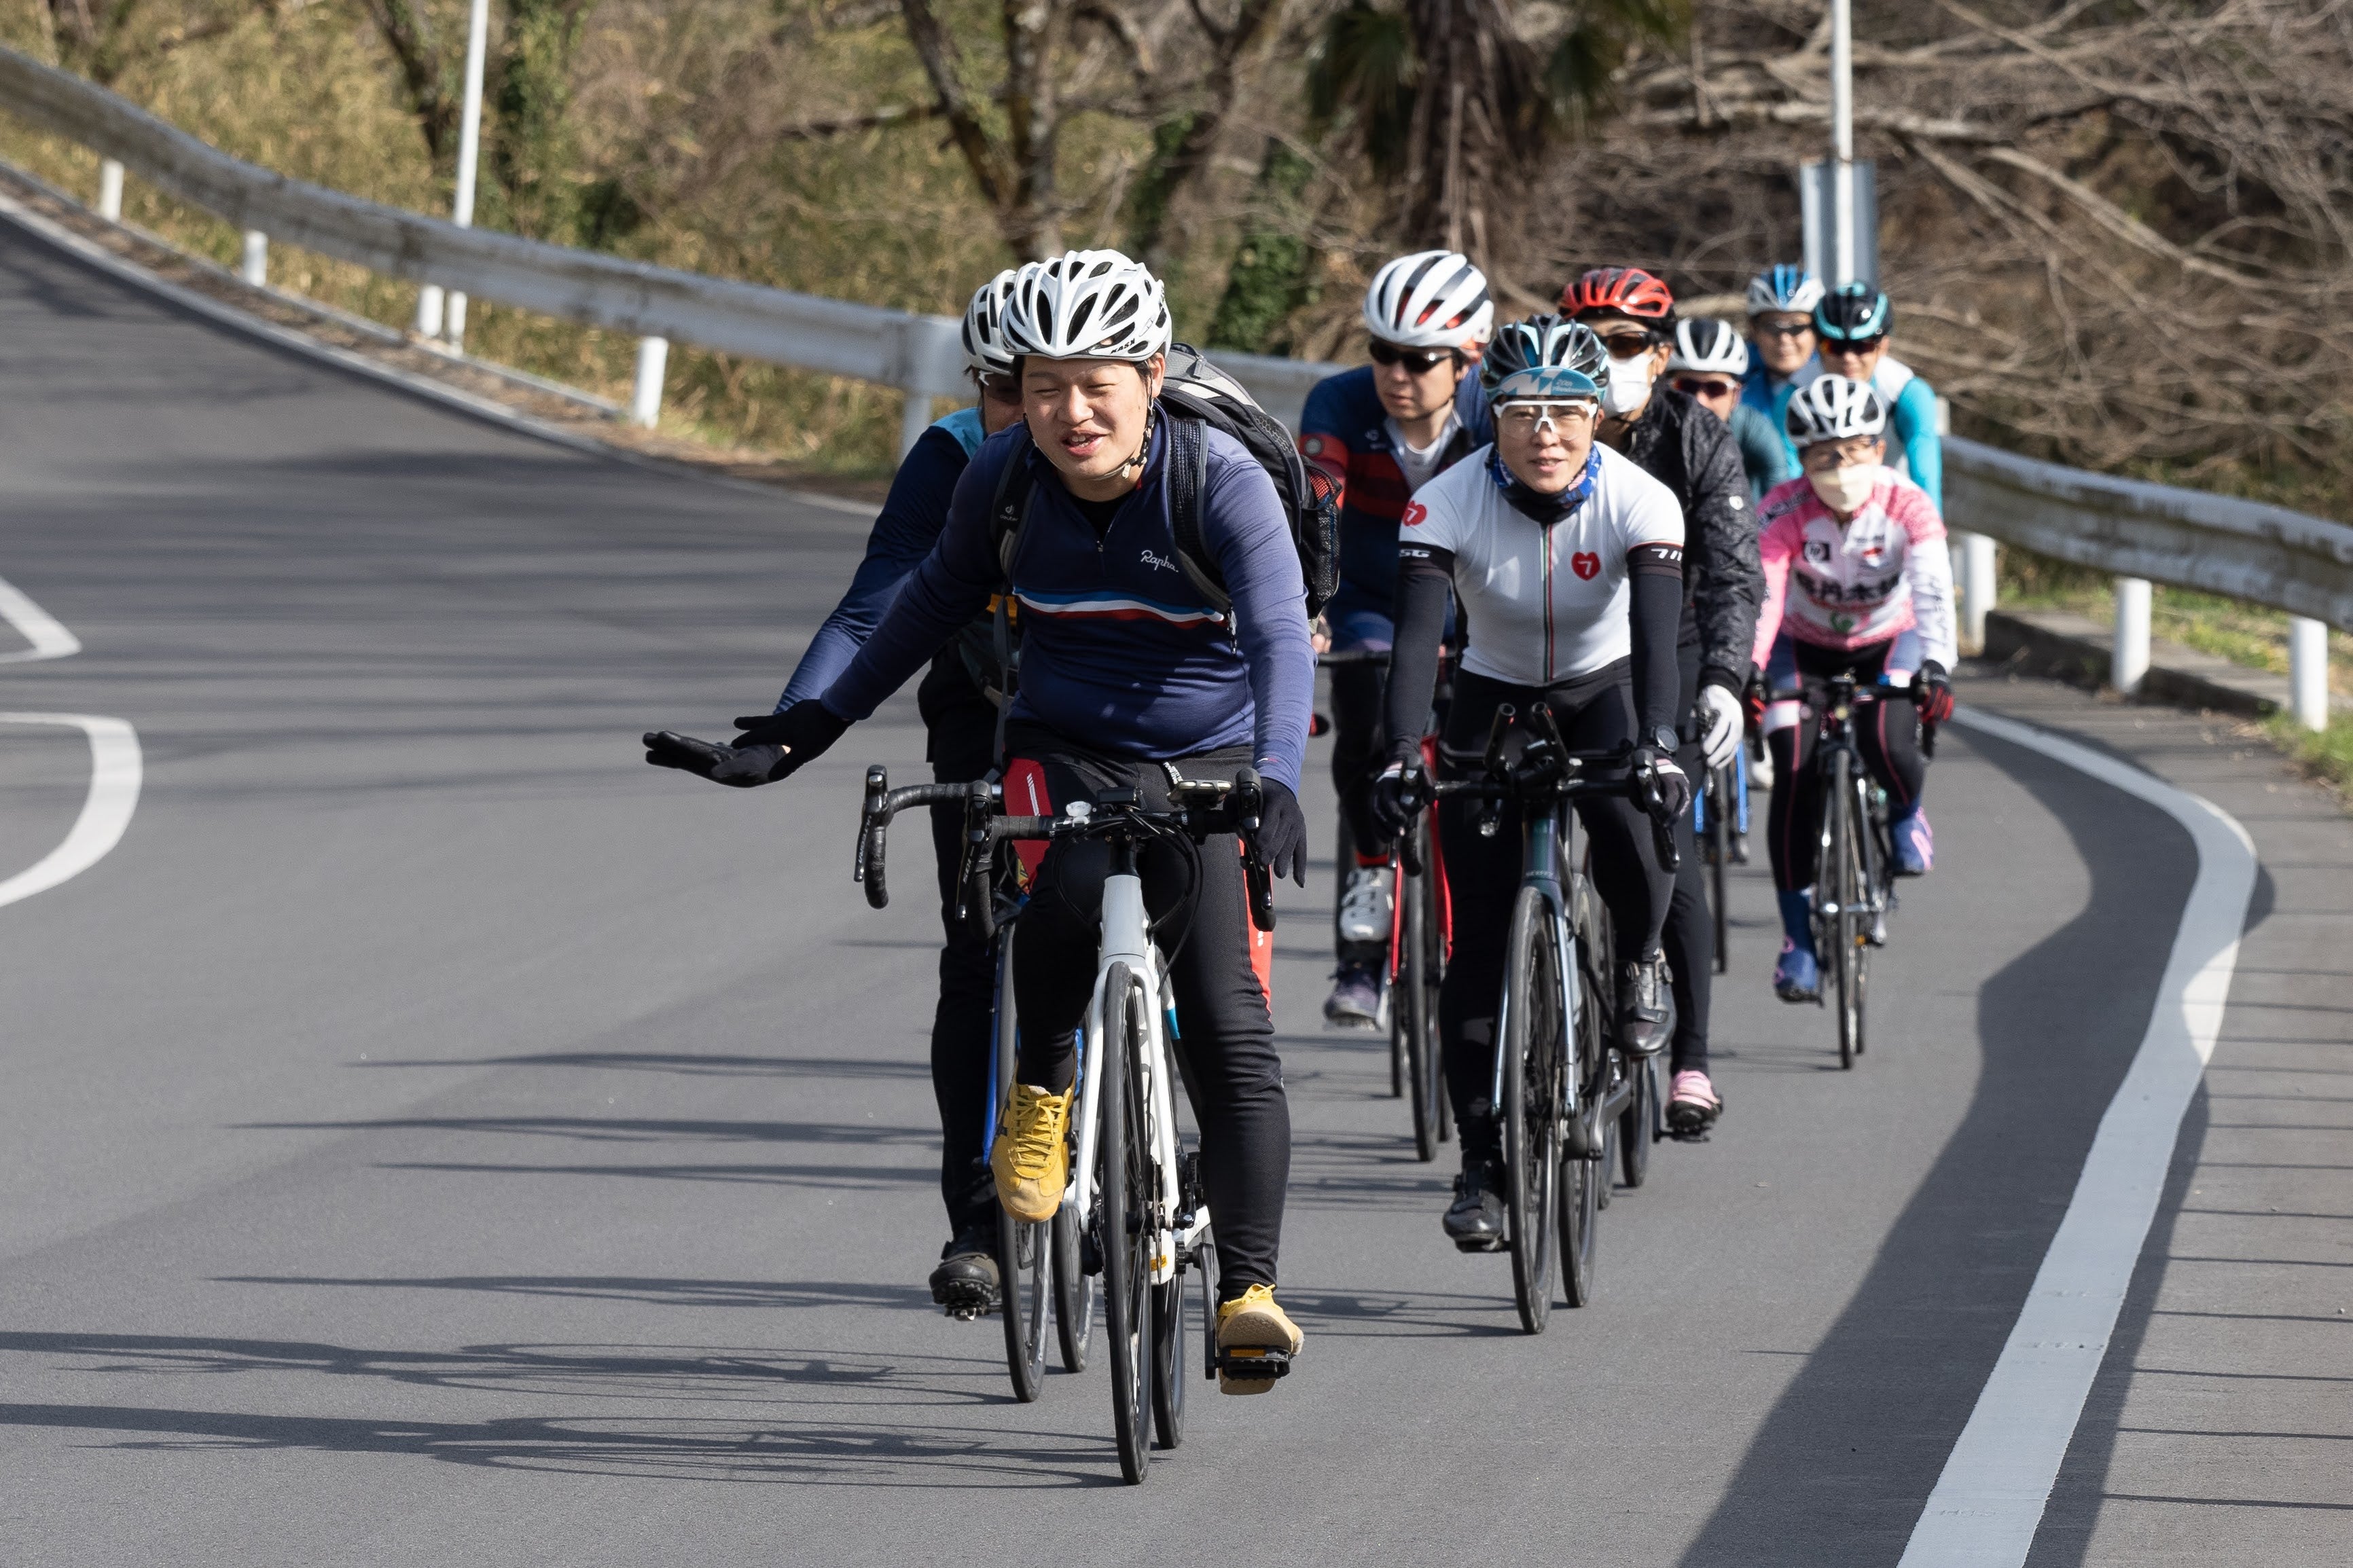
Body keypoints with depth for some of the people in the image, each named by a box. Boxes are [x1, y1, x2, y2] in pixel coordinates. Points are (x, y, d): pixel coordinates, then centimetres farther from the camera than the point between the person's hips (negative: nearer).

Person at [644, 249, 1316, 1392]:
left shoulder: (1222, 483, -19)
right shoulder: (1004, 475, -9)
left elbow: (1280, 640, -29)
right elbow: (940, 597, 9)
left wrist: (1276, 782, -46)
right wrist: (814, 727, 10)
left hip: (1206, 769, -1)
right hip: (1061, 753, 1)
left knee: (1230, 1032, -13)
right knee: (1068, 890, -34)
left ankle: (1247, 1288, -10)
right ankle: (1041, 1093, -7)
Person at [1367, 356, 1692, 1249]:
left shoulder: (1640, 503, -25)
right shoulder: (1446, 504, -24)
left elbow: (1657, 637, -35)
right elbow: (1415, 635, -33)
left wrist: (1656, 746, -51)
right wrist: (1399, 755, -47)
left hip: (1604, 690, -1)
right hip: (1493, 697, 1)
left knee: (1624, 820, -33)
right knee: (1479, 940, -7)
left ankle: (1641, 965, 0)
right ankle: (1481, 1165, -1)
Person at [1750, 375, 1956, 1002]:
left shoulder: (1908, 506, -27)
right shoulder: (1786, 510, -27)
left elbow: (1933, 592, -40)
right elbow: (1761, 594, -40)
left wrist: (1936, 667, -57)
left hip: (1889, 643, 0)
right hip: (1806, 647, 0)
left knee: (1886, 745, -29)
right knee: (1795, 778, -17)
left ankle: (1907, 812, 10)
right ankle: (1798, 940, -6)